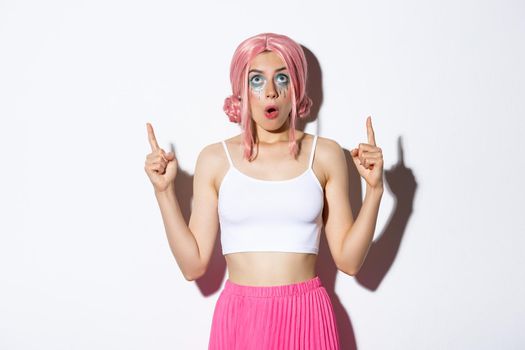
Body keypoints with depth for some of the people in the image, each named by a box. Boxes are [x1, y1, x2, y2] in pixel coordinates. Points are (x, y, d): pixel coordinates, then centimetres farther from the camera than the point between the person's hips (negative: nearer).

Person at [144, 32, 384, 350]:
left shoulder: (325, 154, 1)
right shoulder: (215, 159, 1)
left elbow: (349, 260, -1)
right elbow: (194, 265, -2)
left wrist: (374, 189, -9)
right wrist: (165, 191, -8)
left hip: (307, 317, 1)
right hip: (240, 317, 0)